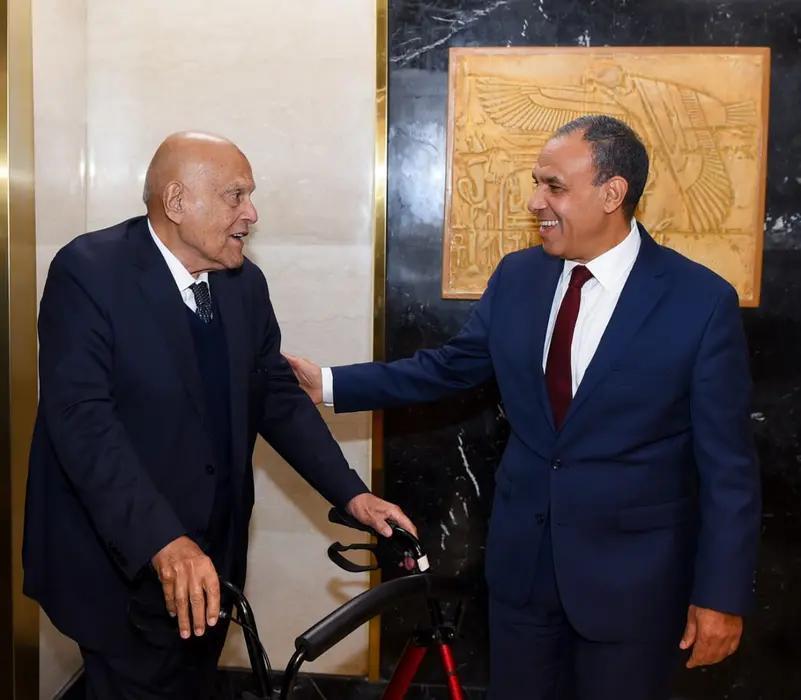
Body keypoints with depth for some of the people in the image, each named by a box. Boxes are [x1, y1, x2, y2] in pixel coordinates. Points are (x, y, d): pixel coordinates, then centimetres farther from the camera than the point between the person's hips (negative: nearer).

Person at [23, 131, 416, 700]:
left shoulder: (245, 282, 3)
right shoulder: (89, 271, -17)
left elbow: (277, 394, 7)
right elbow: (82, 419, -25)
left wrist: (350, 493, -4)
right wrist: (163, 542, -34)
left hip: (212, 553, 6)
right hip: (124, 557, -6)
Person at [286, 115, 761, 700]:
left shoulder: (702, 300, -14)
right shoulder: (517, 277, -1)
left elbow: (727, 465, -10)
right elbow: (449, 367, 11)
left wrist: (722, 593, -9)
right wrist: (330, 384, 6)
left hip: (632, 571, -4)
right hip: (523, 555, 4)